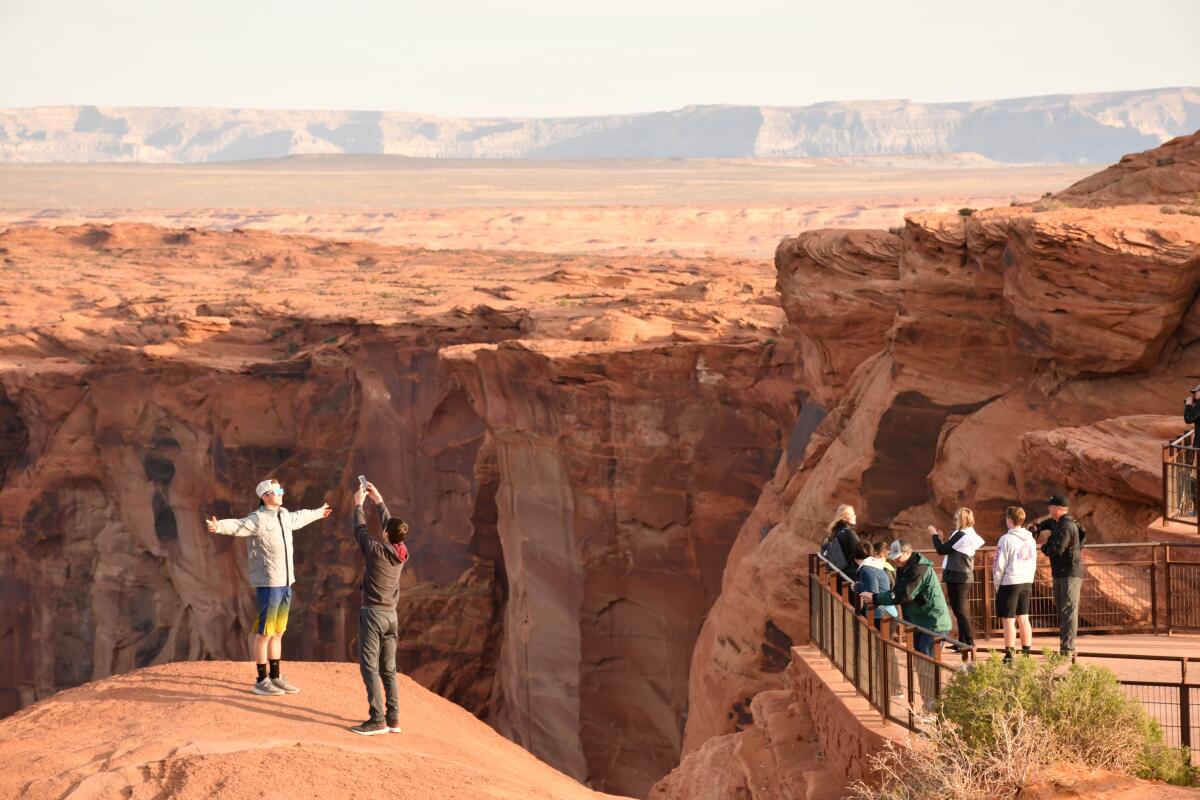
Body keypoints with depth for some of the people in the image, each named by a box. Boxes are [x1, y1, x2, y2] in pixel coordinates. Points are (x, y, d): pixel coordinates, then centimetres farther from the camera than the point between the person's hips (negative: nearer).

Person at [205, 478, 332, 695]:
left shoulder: (284, 516, 13)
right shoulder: (258, 519, -14)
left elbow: (299, 518, 36)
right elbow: (236, 525, -31)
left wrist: (317, 513, 54)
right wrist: (218, 526, -53)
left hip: (286, 583, 8)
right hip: (268, 583, -8)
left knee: (278, 632, 14)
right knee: (264, 632, -2)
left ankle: (275, 677, 22)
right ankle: (261, 681, 3)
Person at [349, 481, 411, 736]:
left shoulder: (376, 550, -15)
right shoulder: (402, 553, 2)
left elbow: (360, 529, 0)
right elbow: (390, 525, 18)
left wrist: (359, 505, 16)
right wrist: (379, 501, 27)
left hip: (372, 613, -7)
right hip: (391, 614, 7)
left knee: (369, 667, -7)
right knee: (389, 669, 10)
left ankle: (378, 720, -13)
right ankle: (393, 718, 10)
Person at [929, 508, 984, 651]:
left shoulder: (961, 535, -18)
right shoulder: (970, 536, 12)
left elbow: (941, 550, -15)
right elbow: (949, 551, 16)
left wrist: (935, 535, -2)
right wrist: (941, 538, 15)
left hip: (957, 577, -10)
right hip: (965, 576, 10)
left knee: (960, 610, -7)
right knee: (960, 609, 16)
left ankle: (970, 642, -8)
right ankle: (963, 641, 21)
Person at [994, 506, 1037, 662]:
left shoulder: (1006, 539, -13)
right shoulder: (1031, 540, 9)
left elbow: (1000, 566, -12)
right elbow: (1033, 564, 14)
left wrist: (997, 585, -1)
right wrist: (1029, 582, 18)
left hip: (1010, 583, -7)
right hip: (1026, 583, 7)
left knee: (1008, 620, -2)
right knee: (1023, 619, 14)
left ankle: (1009, 655, -4)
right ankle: (1026, 652, 15)